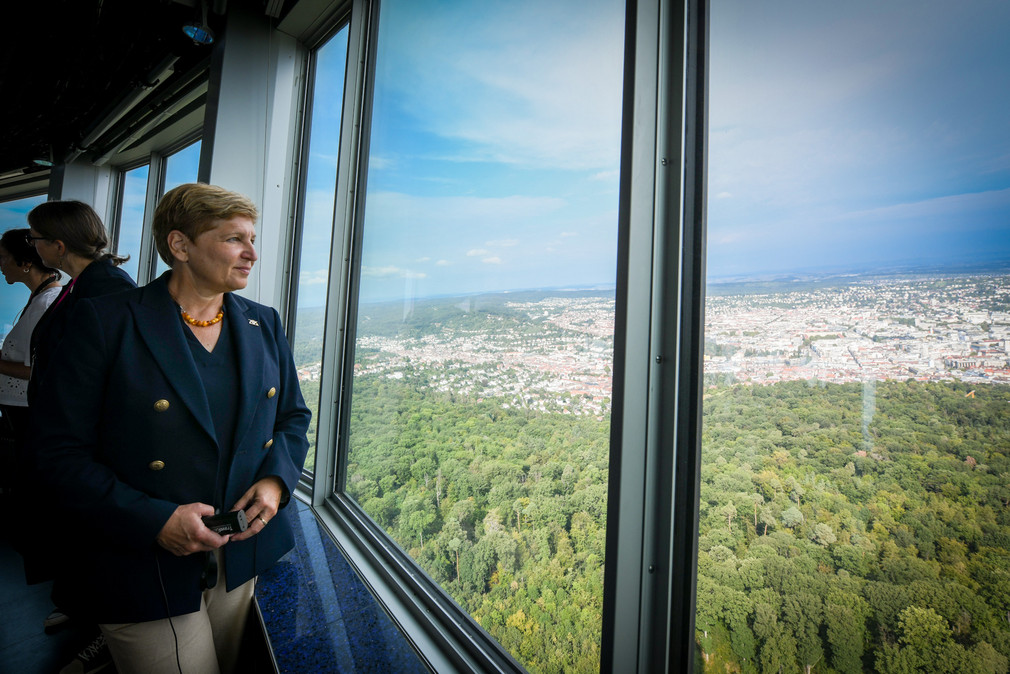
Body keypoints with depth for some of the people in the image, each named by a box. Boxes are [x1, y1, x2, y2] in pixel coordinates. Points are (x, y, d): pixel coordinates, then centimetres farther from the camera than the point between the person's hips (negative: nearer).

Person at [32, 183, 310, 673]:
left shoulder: (264, 325, 2)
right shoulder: (106, 321, -11)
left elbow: (293, 417, 9)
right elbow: (62, 450, -10)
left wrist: (276, 479, -9)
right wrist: (153, 520, -20)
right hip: (148, 578, -4)